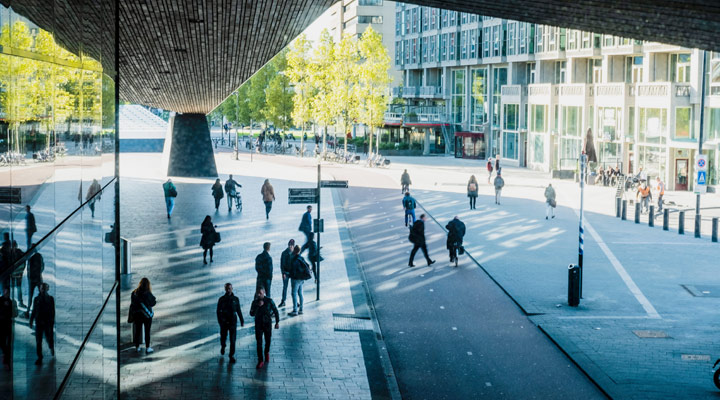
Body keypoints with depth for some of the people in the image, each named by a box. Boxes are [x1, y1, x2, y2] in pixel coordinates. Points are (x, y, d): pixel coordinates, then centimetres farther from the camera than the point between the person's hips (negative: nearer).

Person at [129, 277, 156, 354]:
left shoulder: (134, 293, -7)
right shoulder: (148, 294, -18)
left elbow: (132, 304, 1)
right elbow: (153, 303, -9)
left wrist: (131, 316, 10)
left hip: (137, 315, 3)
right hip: (147, 315, -3)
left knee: (137, 331, 14)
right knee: (147, 332, 7)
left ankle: (137, 347, 22)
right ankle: (147, 348, 11)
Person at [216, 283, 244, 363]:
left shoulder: (235, 299, 0)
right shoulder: (221, 299, -4)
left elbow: (239, 311, 9)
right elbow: (218, 311, -6)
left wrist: (242, 321, 12)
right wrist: (220, 321, -18)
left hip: (233, 322, 0)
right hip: (224, 322, 0)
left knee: (233, 339, -5)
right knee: (223, 337, 14)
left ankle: (232, 355, 2)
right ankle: (223, 346, 47)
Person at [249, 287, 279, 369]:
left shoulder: (269, 301, -9)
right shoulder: (255, 302, -5)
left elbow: (275, 311, -1)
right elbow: (252, 314, -10)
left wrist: (277, 322, -4)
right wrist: (258, 306, -24)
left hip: (268, 323, 0)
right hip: (258, 324, 0)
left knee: (268, 341, 13)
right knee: (259, 343, -7)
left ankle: (267, 352, 45)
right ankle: (260, 361, -6)